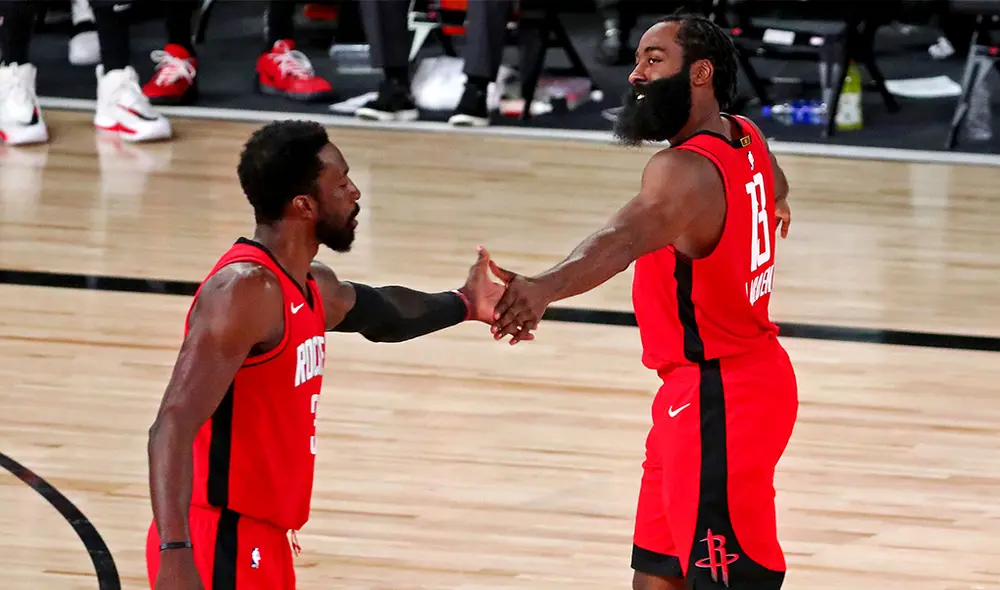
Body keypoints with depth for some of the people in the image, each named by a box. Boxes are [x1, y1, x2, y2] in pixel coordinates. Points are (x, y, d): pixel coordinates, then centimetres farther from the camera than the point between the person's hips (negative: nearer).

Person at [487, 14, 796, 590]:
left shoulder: (686, 171, -23)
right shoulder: (747, 139, 7)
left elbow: (627, 238, -44)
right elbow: (775, 186, 33)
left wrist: (542, 289, -62)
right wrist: (776, 202, 58)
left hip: (718, 400, -10)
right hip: (743, 378, 10)